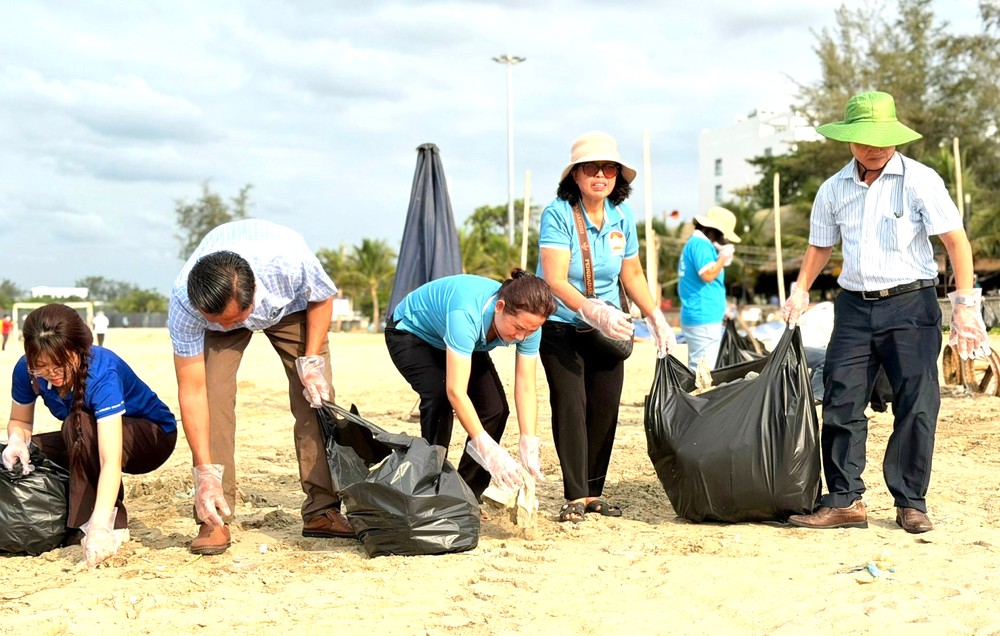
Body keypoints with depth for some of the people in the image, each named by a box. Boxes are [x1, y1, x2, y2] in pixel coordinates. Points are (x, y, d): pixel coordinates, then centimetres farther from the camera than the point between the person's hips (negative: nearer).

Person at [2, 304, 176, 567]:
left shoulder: (102, 373, -36)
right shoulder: (27, 371, -19)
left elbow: (111, 461, -45)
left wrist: (99, 527, -55)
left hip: (154, 436, -6)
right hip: (88, 440, 6)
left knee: (78, 424, -35)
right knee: (22, 457, -16)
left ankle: (112, 519, -21)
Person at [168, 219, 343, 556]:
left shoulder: (292, 263, -44)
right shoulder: (183, 303, -40)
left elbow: (323, 297, -17)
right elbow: (192, 391, -33)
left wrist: (312, 360, -24)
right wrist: (205, 472, -35)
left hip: (292, 303, 1)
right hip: (215, 303, 0)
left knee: (316, 396, -12)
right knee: (213, 395, -21)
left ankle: (322, 509, -3)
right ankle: (214, 519, -15)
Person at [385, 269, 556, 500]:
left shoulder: (527, 321, -26)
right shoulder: (467, 313, -45)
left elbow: (526, 388, -23)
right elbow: (456, 391, -48)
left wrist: (529, 448, -32)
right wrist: (489, 450, -51)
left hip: (458, 340, 6)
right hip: (409, 332, -6)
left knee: (495, 407, -10)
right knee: (440, 397, -29)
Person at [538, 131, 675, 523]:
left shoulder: (622, 215, -2)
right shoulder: (557, 214, -18)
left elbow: (632, 274, 11)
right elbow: (555, 280, -29)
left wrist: (655, 317, 2)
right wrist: (592, 312, -43)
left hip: (608, 328, 5)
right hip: (561, 326, -5)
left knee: (606, 407, 2)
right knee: (571, 405, -11)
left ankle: (593, 492, 14)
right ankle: (575, 496, -4)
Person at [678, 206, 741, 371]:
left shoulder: (693, 243, 19)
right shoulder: (701, 244, -12)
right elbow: (708, 275, -23)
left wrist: (721, 255, 16)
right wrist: (724, 256, -10)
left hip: (698, 316, 11)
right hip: (704, 318, -11)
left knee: (696, 370, 12)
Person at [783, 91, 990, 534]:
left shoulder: (919, 180, -4)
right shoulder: (833, 190, 8)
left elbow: (955, 239, -7)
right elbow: (820, 246, 20)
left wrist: (964, 303, -14)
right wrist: (800, 292, 6)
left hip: (911, 304, -3)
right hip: (854, 306, 4)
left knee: (916, 406, -3)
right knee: (840, 403, -2)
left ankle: (911, 502, 8)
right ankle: (844, 501, 5)